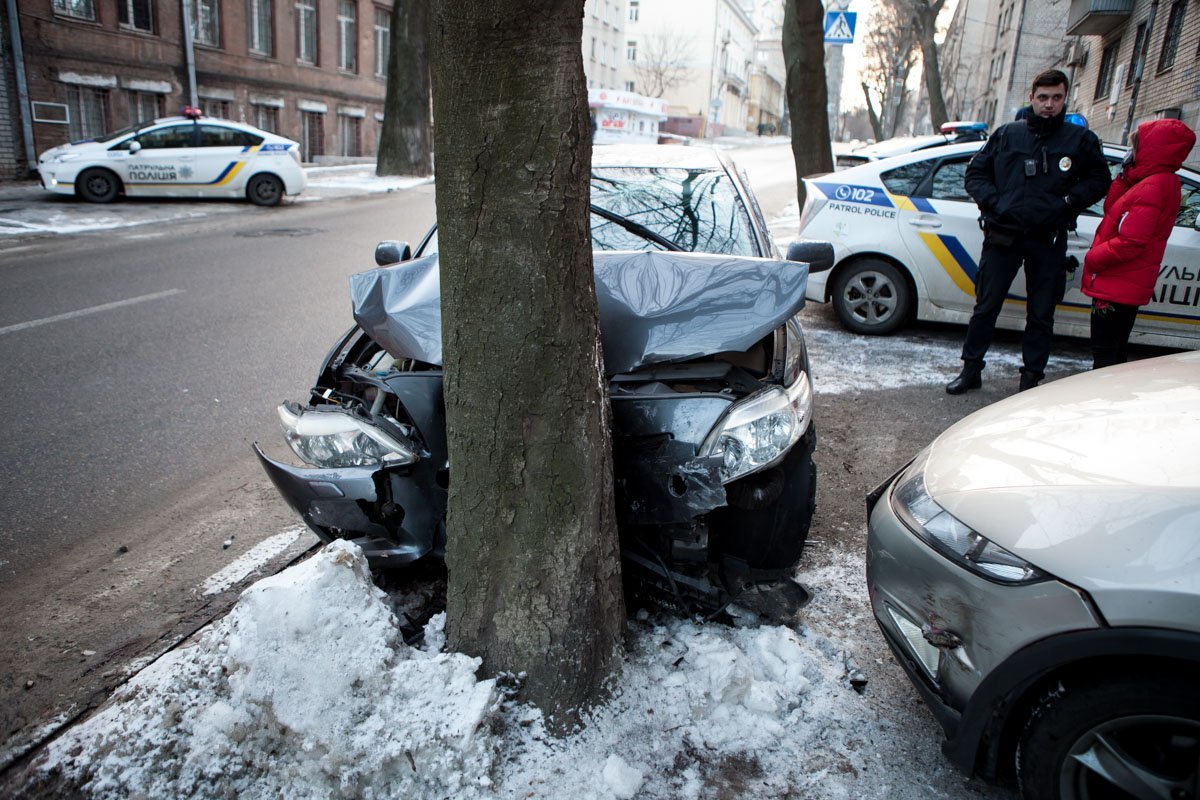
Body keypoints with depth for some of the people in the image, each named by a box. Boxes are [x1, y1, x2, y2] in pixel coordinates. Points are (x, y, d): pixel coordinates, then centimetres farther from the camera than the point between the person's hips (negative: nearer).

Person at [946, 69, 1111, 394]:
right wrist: (993, 202, -6)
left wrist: (1070, 200, -6)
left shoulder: (1081, 140, 7)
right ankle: (971, 370, 15)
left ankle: (1031, 378, 17)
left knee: (1041, 315, 6)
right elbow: (975, 172, 11)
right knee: (986, 307, 4)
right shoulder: (1007, 134, 7)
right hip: (1003, 235, 0)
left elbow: (1100, 180, 13)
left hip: (1049, 241, 0)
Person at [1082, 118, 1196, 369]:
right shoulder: (1162, 182, 12)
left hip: (1116, 289, -10)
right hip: (1126, 288, 10)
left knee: (1104, 358, -4)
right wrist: (1125, 175, 6)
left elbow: (1131, 242, -24)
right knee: (1114, 355, 19)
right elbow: (1111, 208, 16)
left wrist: (1093, 259, -12)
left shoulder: (1152, 187, -19)